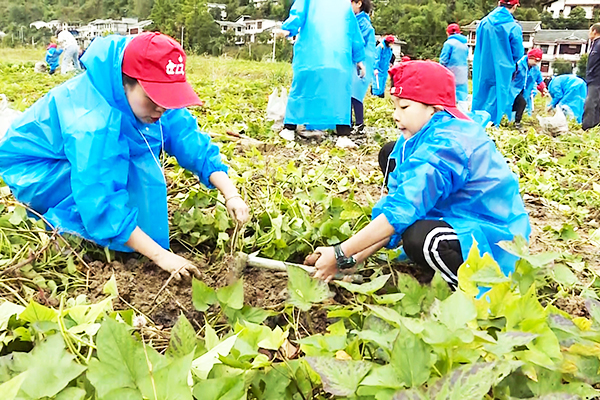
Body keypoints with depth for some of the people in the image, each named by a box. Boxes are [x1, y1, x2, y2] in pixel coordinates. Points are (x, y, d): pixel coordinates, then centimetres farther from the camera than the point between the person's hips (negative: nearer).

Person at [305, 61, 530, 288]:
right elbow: (394, 201, -2)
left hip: (493, 241, -10)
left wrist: (341, 255, -27)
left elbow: (401, 211, -32)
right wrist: (353, 258, -11)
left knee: (418, 238, -40)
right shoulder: (418, 140, 1)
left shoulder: (446, 145, -28)